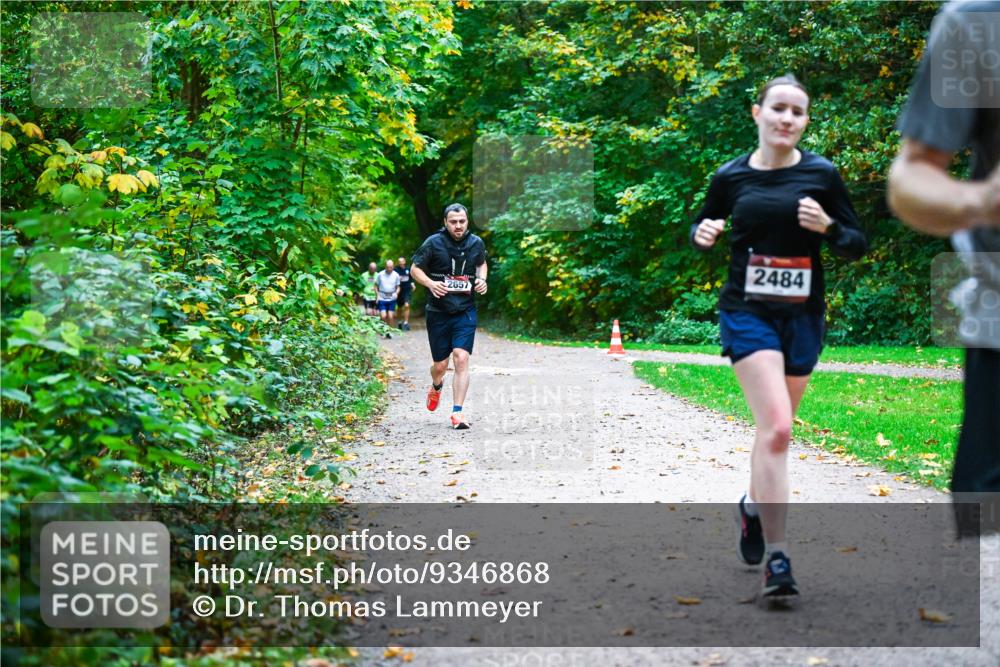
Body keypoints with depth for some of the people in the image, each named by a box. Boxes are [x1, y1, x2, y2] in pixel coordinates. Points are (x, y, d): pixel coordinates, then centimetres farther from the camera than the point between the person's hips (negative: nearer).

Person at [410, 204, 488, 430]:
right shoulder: (433, 243, -7)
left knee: (461, 359, -14)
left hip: (465, 311, 1)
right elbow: (415, 268, 1)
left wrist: (482, 279, 2)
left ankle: (457, 412, -10)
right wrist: (430, 283, -18)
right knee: (440, 365, 6)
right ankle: (436, 386, 44)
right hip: (438, 312, -1)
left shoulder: (476, 243, 2)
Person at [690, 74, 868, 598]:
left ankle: (754, 505, 44)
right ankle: (776, 557, -17)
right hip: (747, 312, -2)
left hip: (802, 316, 2)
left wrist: (826, 226, -15)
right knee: (776, 427, -19)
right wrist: (703, 235, -6)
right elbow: (702, 227, 17)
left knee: (776, 428, 14)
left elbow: (858, 245, 5)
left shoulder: (821, 174, 0)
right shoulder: (731, 176, 1)